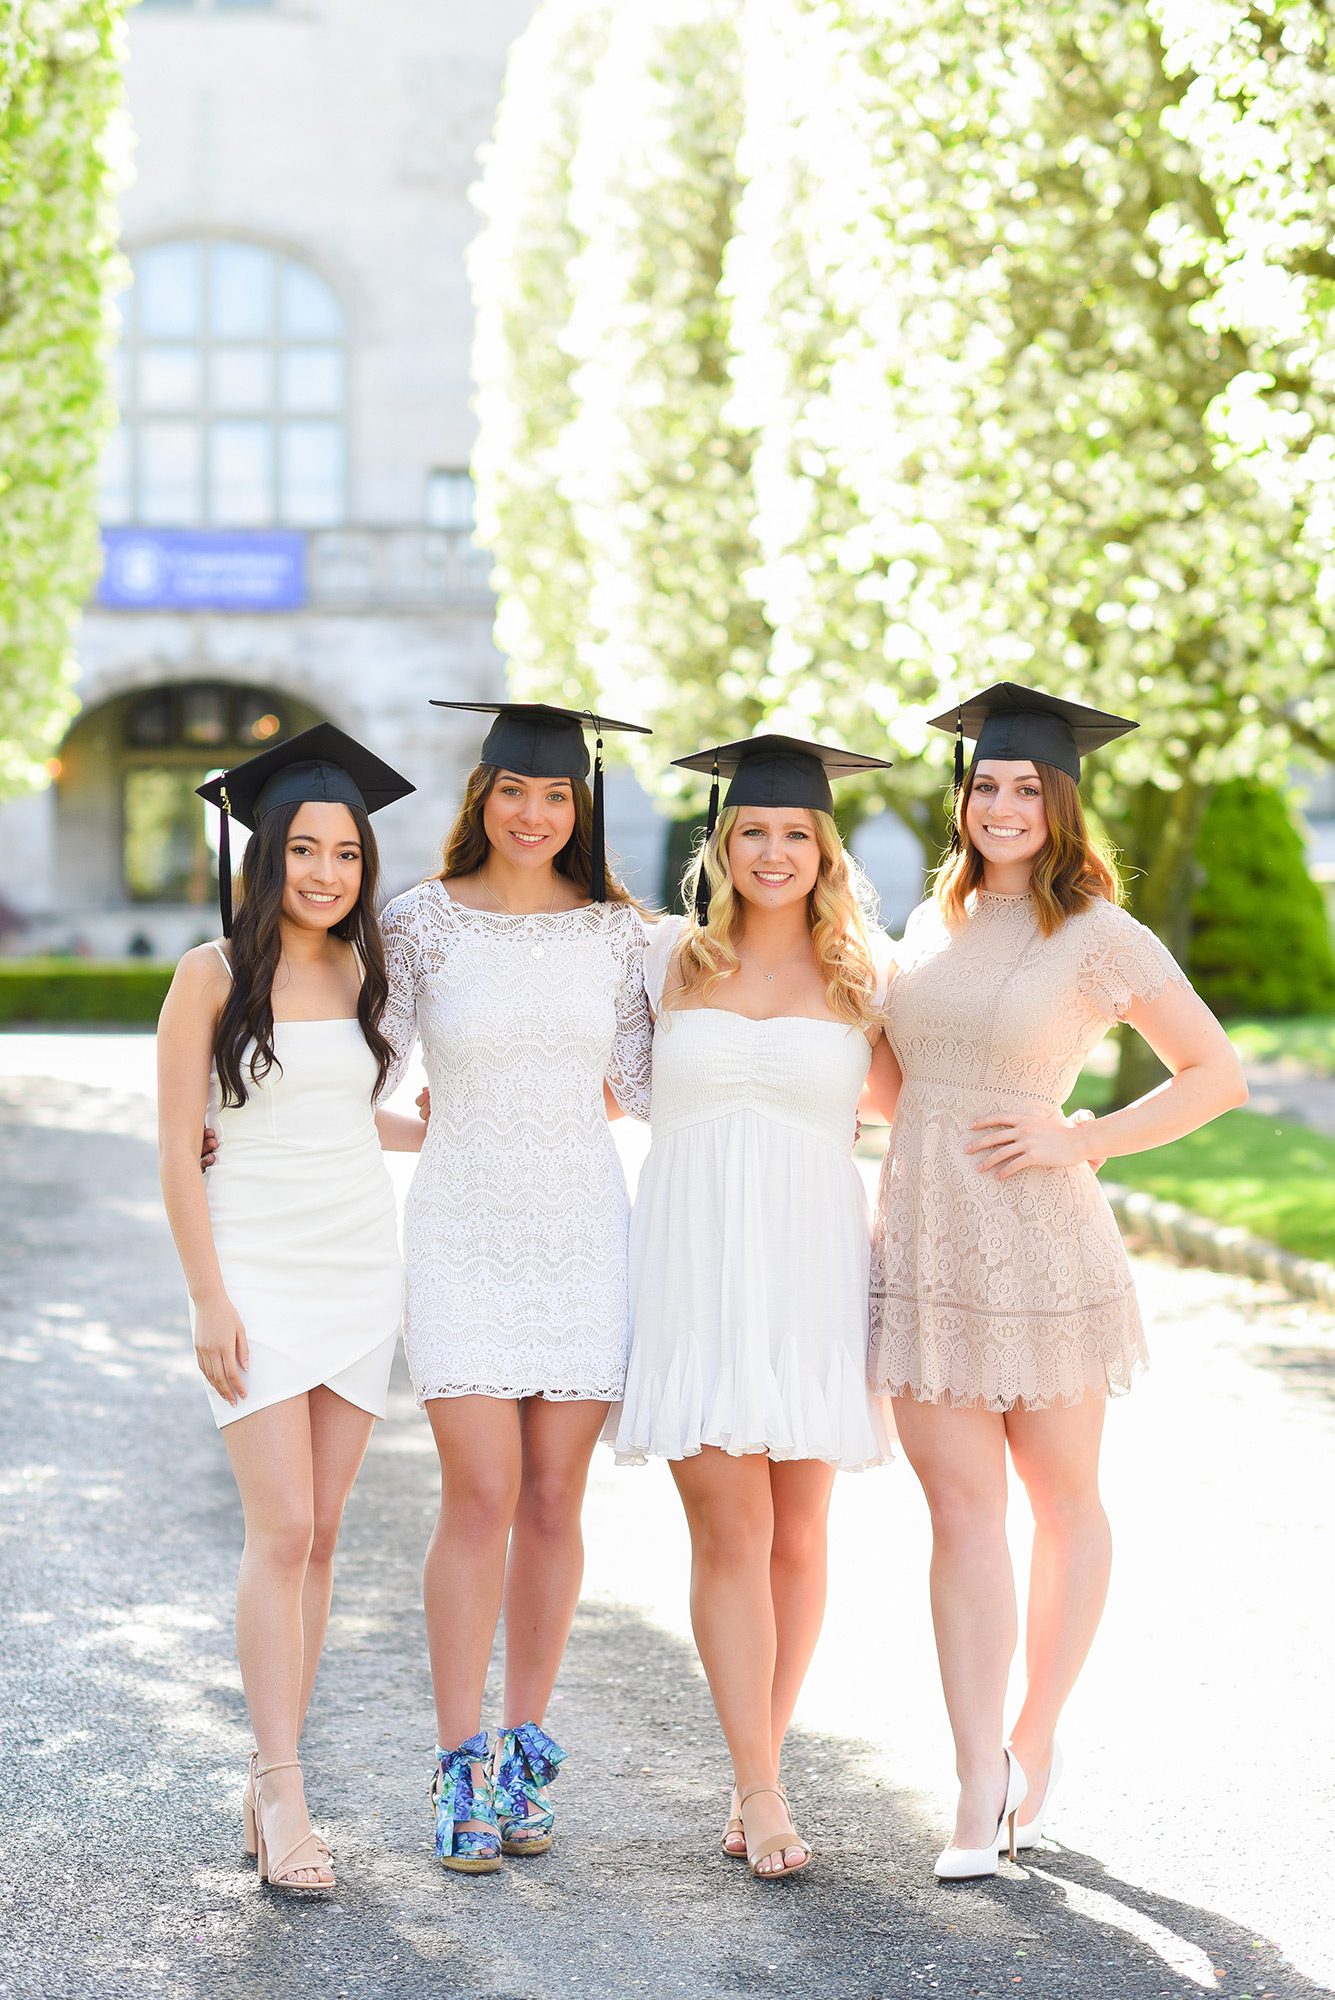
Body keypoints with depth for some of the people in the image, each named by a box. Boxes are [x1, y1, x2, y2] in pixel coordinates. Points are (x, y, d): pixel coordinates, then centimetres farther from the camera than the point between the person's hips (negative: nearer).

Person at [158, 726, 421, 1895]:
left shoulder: (361, 973, 9)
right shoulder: (212, 975, -5)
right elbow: (179, 1149, -6)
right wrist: (208, 1298, -11)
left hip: (363, 1272, 5)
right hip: (259, 1275, -5)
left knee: (319, 1535, 4)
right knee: (281, 1533, -11)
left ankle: (270, 1779, 12)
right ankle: (286, 1797, -9)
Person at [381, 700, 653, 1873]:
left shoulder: (618, 931, 5)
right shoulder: (423, 922, 0)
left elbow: (644, 1086, 9)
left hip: (585, 1228, 2)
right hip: (463, 1227, -2)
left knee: (553, 1500, 4)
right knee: (482, 1494, -9)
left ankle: (525, 1755, 17)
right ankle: (463, 1771, -1)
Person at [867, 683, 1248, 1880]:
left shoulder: (1100, 937, -5)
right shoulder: (933, 925, 11)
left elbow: (1220, 1076, -3)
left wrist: (1084, 1140, -11)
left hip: (1036, 1242, -4)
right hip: (921, 1240, 4)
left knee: (1062, 1499, 10)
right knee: (960, 1507, -1)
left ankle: (1036, 1743, 26)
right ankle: (980, 1783, -1)